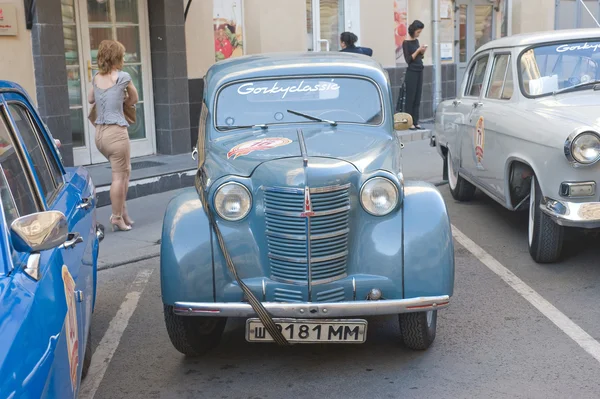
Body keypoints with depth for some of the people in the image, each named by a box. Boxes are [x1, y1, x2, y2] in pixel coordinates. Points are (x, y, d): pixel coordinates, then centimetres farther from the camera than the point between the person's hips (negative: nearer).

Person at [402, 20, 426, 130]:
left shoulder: (416, 41, 12)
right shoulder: (406, 43, -9)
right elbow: (408, 59, -13)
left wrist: (423, 51, 0)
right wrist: (418, 50, -17)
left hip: (419, 71, 7)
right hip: (411, 72, -7)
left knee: (417, 99, 7)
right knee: (410, 98, -5)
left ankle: (415, 122, 11)